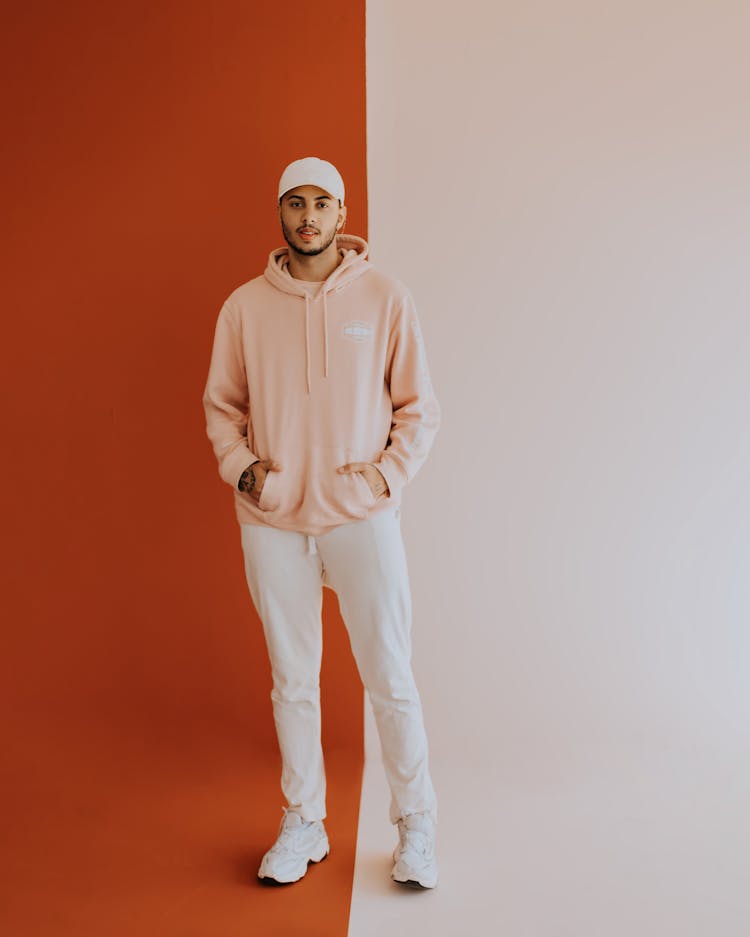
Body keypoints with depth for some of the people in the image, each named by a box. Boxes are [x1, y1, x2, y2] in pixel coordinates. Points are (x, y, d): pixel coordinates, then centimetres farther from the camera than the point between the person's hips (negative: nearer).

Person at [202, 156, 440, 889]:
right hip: (273, 523, 2)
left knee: (390, 678, 3)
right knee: (292, 682, 12)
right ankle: (303, 825, 28)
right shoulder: (244, 307, 4)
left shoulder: (385, 298, -1)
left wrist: (388, 473, -8)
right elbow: (220, 406, 12)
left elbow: (419, 407, 3)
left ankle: (416, 827, 22)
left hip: (363, 518, -2)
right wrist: (240, 467, -3)